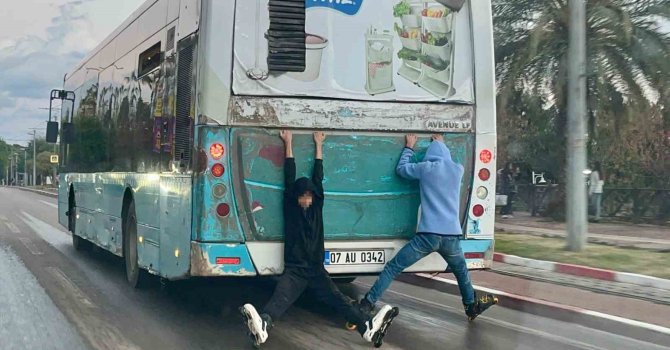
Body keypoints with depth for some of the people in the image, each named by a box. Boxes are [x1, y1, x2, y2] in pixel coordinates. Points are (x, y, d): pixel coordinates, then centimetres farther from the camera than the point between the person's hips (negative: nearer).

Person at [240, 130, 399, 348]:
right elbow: (289, 179, 3)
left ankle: (368, 328, -46)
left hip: (316, 270, 3)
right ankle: (262, 326, -63)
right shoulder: (290, 208, 7)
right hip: (294, 270, -3)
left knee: (338, 299, -20)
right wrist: (288, 144, 5)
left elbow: (318, 178, 14)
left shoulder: (316, 206, 14)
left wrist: (319, 145, 18)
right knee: (279, 299, -30)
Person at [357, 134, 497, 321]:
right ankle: (472, 306, 42)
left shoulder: (426, 168, 3)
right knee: (461, 272, 30)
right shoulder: (458, 169, 12)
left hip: (428, 235, -3)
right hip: (452, 236, 3)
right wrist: (441, 145, 49)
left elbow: (401, 168, 19)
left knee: (393, 268, 2)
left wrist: (409, 147, 32)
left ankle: (367, 305, -2)